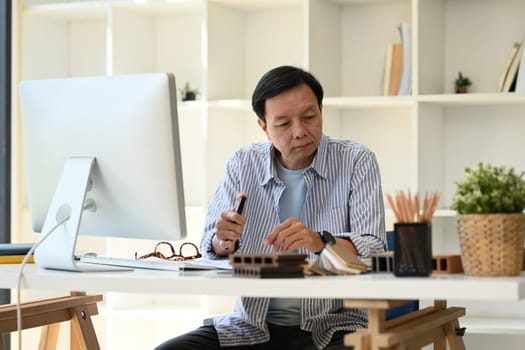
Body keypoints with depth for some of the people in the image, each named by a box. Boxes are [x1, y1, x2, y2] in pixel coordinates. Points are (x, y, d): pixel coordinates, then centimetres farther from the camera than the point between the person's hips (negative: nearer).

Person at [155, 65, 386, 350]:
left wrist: (320, 242, -32)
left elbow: (373, 249, -12)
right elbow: (210, 249, 6)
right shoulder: (242, 164, 8)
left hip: (331, 326, -3)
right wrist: (224, 241, -19)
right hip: (252, 326, 3)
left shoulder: (357, 161, -1)